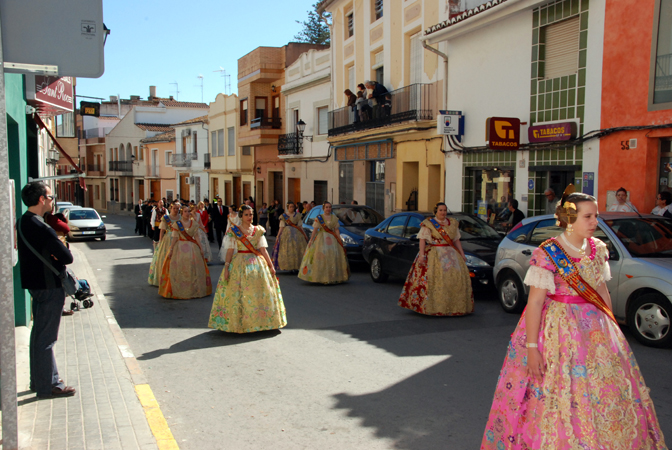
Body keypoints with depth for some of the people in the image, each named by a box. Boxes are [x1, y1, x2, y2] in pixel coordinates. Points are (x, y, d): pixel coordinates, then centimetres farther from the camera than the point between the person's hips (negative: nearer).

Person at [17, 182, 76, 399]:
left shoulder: (24, 222, 8)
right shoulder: (41, 228, -23)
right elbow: (67, 257, -22)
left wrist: (50, 256, -6)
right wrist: (57, 255, -3)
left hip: (36, 284, 10)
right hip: (49, 287, -10)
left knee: (39, 333, 19)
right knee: (46, 338, -2)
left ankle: (39, 379, 32)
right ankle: (47, 386, 8)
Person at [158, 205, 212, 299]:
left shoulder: (194, 223, 7)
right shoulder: (177, 223, 0)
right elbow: (174, 238, -2)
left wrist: (201, 248, 5)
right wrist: (171, 249, -7)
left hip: (192, 248, 2)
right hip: (180, 247, -2)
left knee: (194, 269, 2)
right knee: (179, 269, -4)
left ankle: (194, 290, 12)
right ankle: (179, 291, 4)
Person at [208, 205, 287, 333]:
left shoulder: (258, 230, 7)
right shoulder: (233, 231, -1)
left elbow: (263, 250, 7)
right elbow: (230, 250, -4)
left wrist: (270, 265, 3)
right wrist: (226, 267, -10)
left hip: (257, 264, 3)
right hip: (239, 264, -3)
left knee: (259, 292, 3)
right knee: (238, 293, -3)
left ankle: (258, 321, 14)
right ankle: (238, 322, 7)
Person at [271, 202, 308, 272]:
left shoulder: (297, 215, 9)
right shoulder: (283, 216, 4)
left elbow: (300, 226, 11)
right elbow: (282, 227, 1)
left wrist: (304, 235, 9)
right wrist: (278, 236, -6)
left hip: (296, 233, 2)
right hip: (286, 233, -2)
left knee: (297, 249, -4)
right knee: (287, 249, -7)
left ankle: (296, 266, 0)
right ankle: (288, 266, -3)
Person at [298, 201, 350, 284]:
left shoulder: (334, 218, 10)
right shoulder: (318, 218, 2)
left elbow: (336, 230, 8)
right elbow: (315, 230, -1)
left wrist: (339, 239, 0)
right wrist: (311, 240, -7)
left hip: (332, 239, 3)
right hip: (321, 239, -2)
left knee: (333, 258, -2)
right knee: (321, 258, -8)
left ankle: (333, 278, 5)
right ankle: (322, 278, -4)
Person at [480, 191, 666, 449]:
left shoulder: (598, 249, 4)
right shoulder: (548, 253, -15)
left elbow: (602, 290, 14)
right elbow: (535, 302, -17)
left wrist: (611, 326, 14)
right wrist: (531, 347, -19)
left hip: (596, 328, 6)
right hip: (559, 330, -6)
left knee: (608, 391, 10)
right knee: (560, 398, 1)